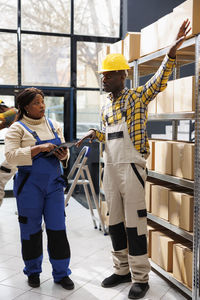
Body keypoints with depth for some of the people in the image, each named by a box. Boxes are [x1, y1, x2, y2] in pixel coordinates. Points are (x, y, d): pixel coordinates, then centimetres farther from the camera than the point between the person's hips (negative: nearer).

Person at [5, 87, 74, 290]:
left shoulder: (53, 126, 11)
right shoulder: (17, 128, -4)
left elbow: (64, 151, 16)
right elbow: (11, 155, -15)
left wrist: (63, 155, -8)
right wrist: (39, 148, -22)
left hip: (54, 184, 4)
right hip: (30, 186, -3)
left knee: (57, 229, 3)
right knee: (31, 229, 8)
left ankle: (61, 273, 17)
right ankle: (33, 271, 28)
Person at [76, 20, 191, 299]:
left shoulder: (137, 96, -4)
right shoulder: (106, 106, 16)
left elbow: (159, 81, -20)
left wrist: (171, 54, -33)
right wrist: (94, 134, 6)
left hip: (131, 166, -7)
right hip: (110, 167, 7)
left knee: (134, 223, -3)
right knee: (115, 221, 12)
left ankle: (140, 277, 11)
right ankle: (122, 270, 27)